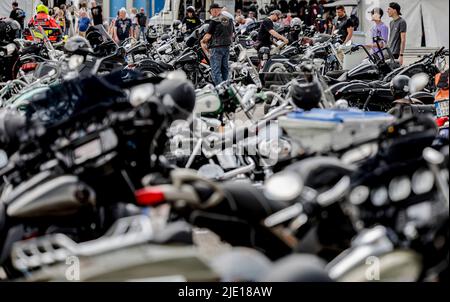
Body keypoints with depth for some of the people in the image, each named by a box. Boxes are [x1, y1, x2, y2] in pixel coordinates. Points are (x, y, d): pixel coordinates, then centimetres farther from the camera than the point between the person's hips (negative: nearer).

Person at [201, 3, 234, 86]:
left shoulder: (214, 21, -13)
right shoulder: (229, 20, 8)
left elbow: (208, 35, -13)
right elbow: (232, 34, 14)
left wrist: (202, 41, 3)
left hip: (216, 47, -7)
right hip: (227, 47, 7)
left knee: (216, 70, -5)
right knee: (225, 68, 15)